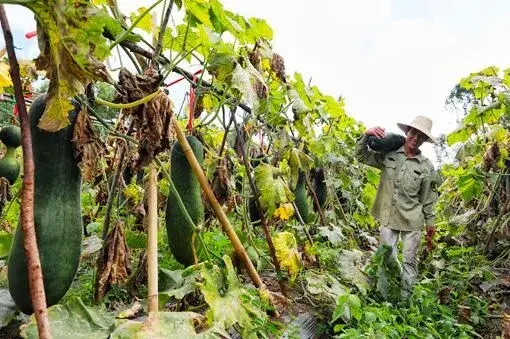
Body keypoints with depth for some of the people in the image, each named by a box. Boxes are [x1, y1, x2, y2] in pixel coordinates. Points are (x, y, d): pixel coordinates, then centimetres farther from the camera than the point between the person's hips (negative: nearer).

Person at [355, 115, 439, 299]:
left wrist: (430, 223, 7)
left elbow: (428, 199, 3)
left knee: (409, 260, 8)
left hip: (412, 221, -1)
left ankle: (405, 298, 22)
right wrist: (366, 135, -16)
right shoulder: (388, 154, -2)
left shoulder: (426, 167, -3)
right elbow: (361, 156, 0)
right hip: (388, 218, 1)